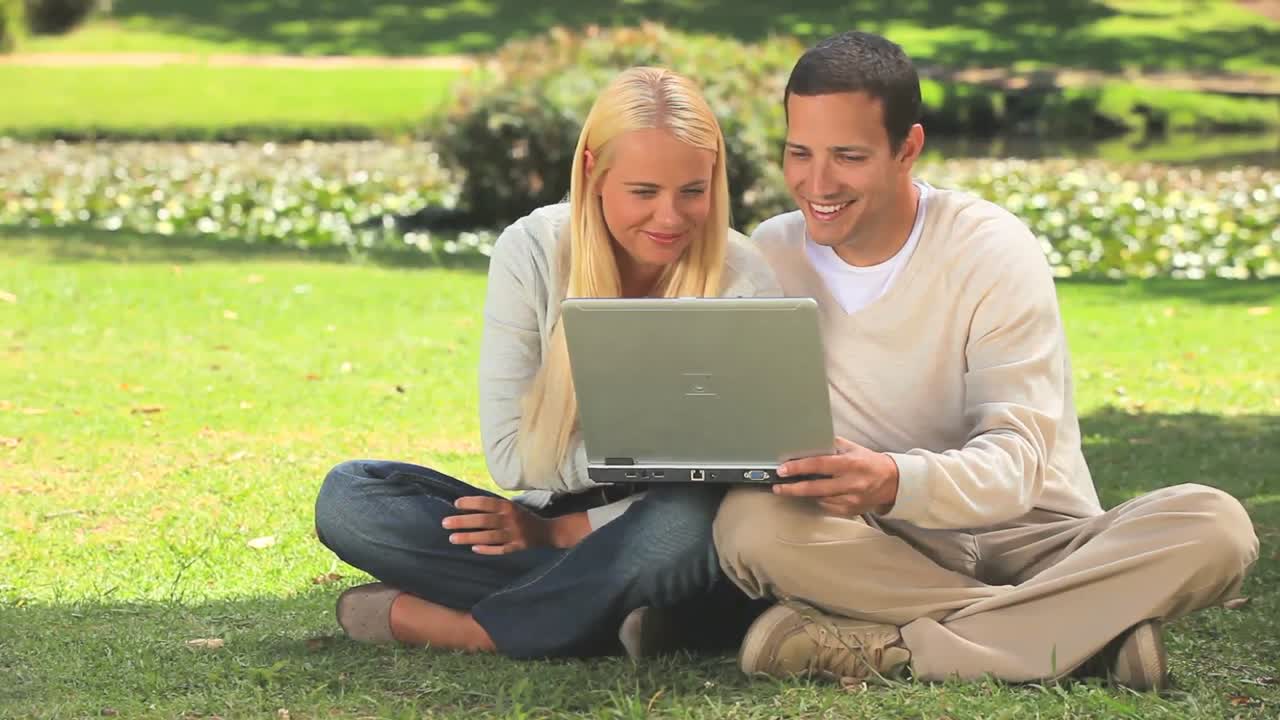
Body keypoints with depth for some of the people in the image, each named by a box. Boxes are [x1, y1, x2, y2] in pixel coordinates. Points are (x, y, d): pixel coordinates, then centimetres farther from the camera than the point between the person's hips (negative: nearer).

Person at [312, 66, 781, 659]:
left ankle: (419, 620, -24)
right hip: (541, 524, 3)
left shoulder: (744, 282, -12)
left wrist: (557, 531, -16)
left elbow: (725, 482, -12)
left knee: (686, 526, -39)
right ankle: (609, 615, -26)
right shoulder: (531, 253, -8)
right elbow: (511, 456, -9)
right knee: (348, 495, -18)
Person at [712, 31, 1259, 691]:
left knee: (1214, 524, -29)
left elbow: (1016, 463, -18)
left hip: (1029, 538, -1)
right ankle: (1092, 631, -28)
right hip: (887, 553, 1)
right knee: (749, 520, -32)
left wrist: (896, 482, -40)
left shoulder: (995, 252, -8)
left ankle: (887, 650, -33)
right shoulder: (766, 259, 1)